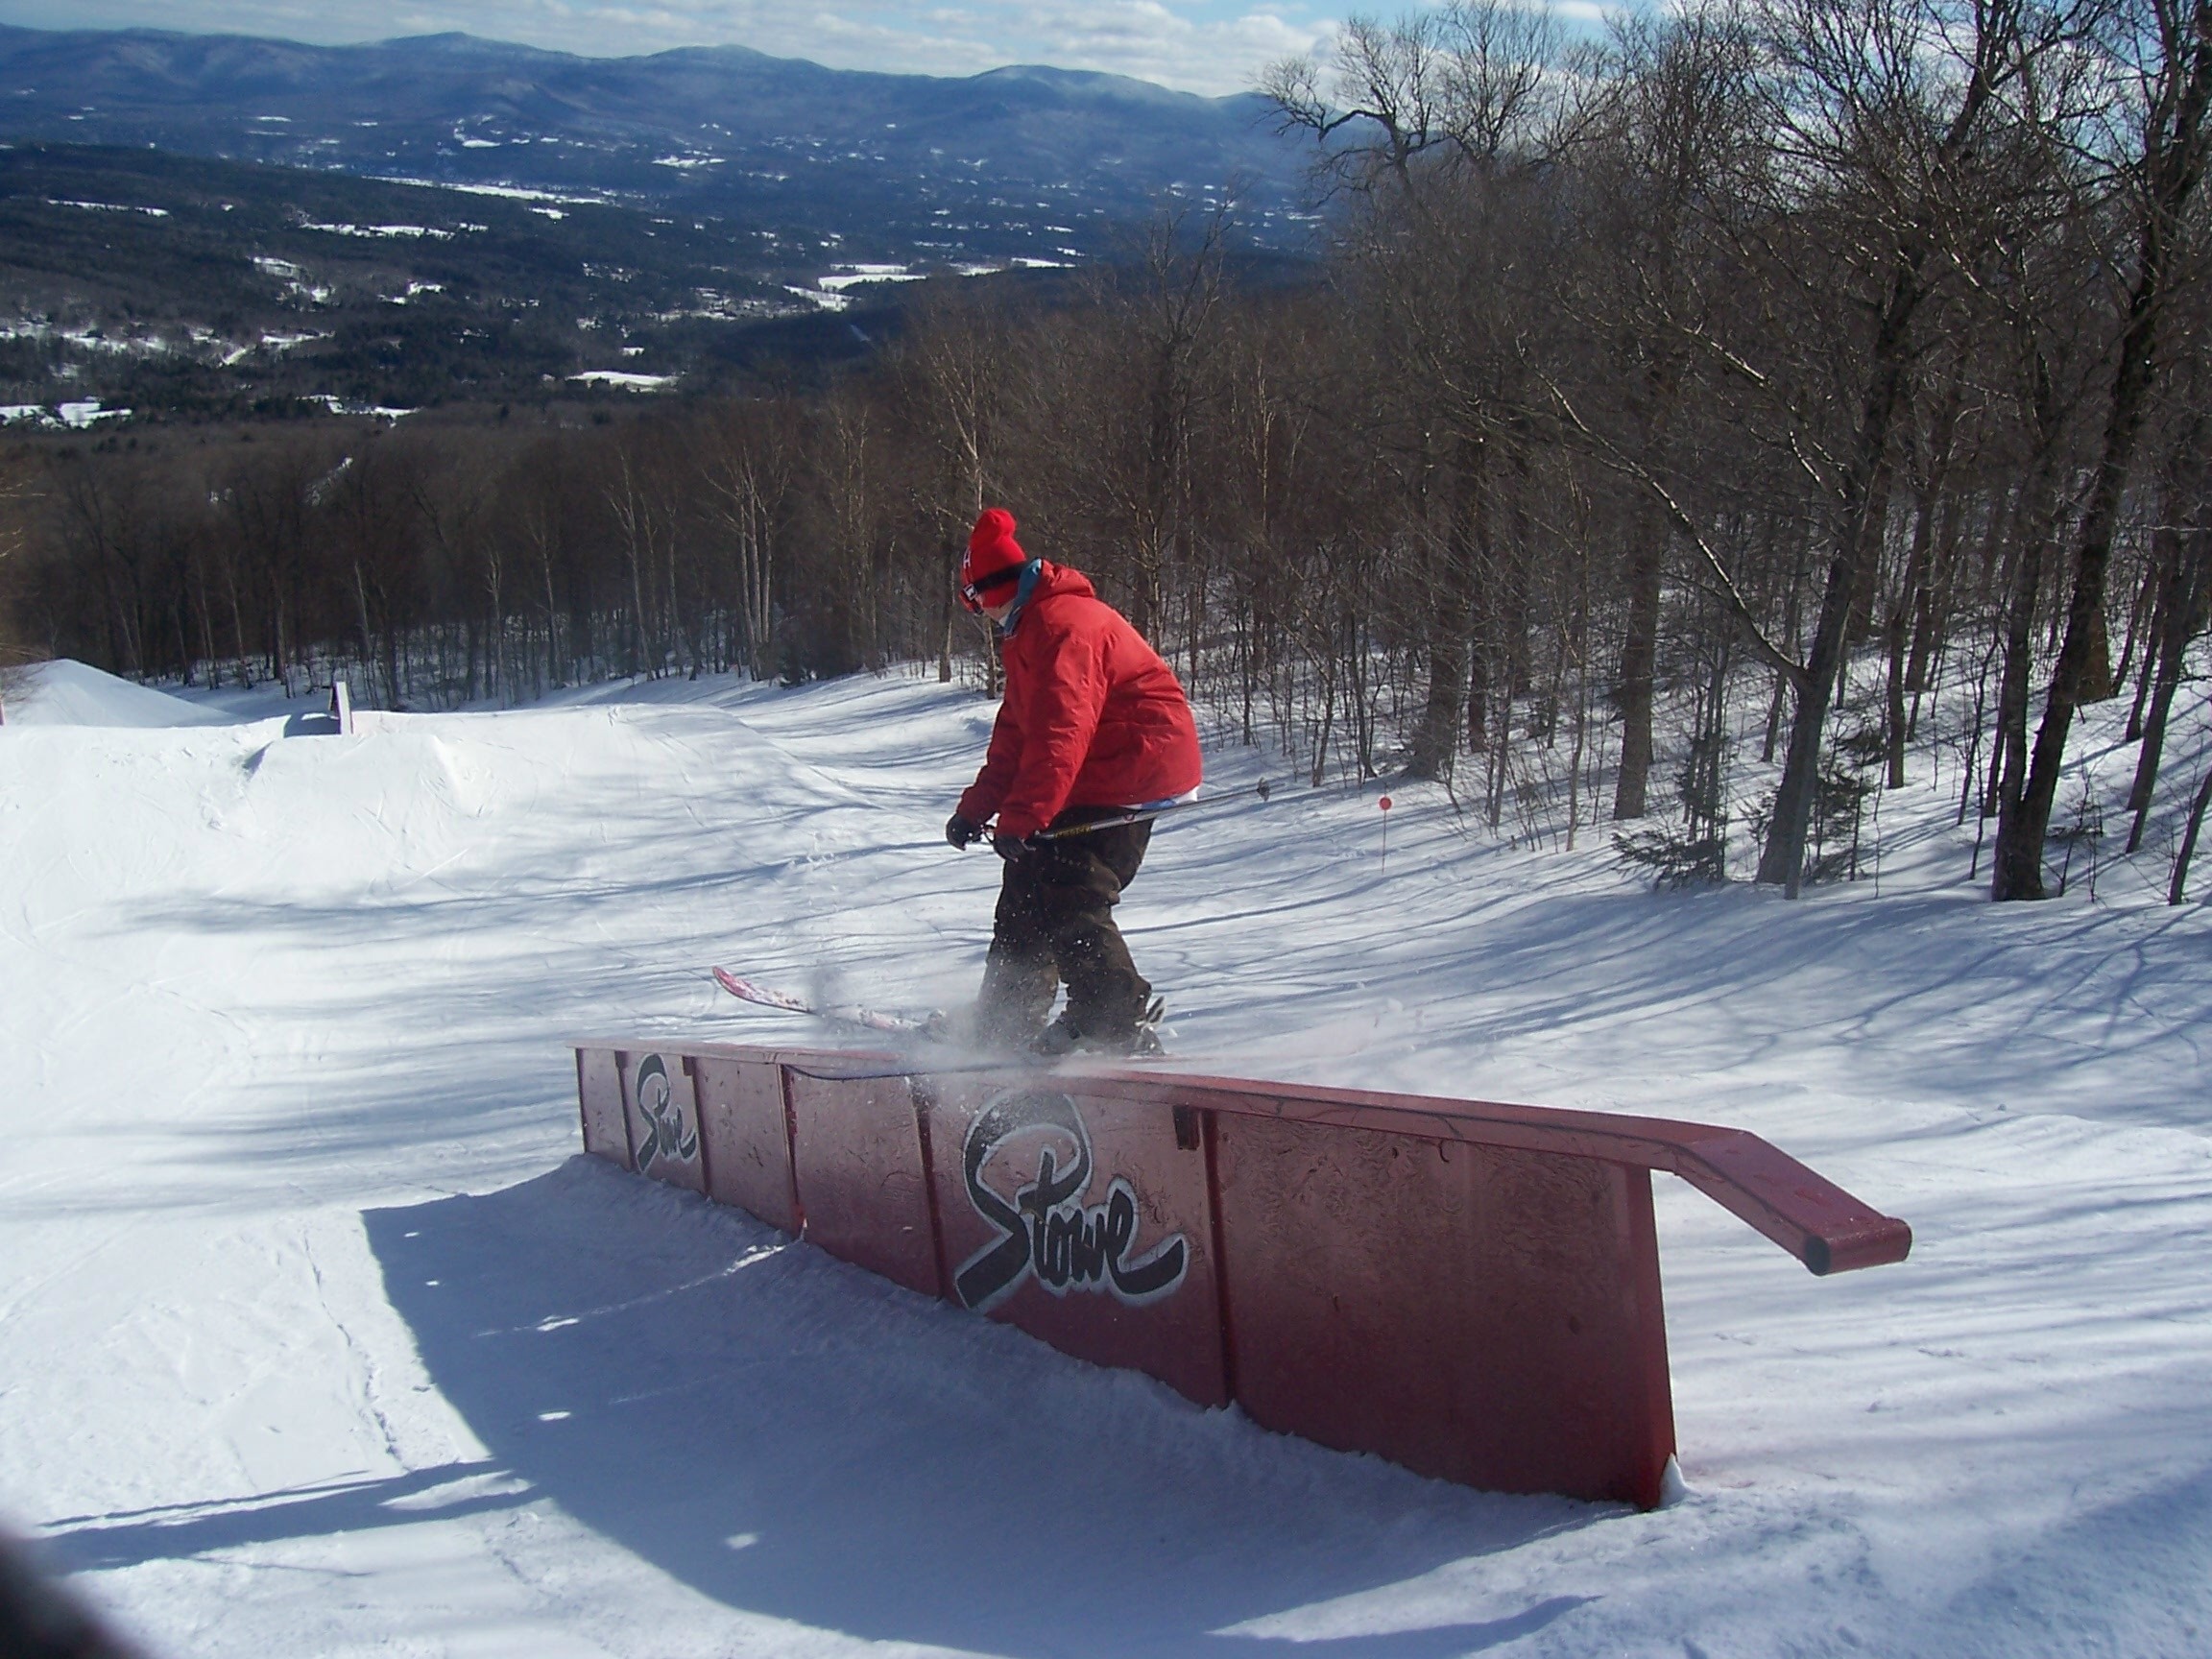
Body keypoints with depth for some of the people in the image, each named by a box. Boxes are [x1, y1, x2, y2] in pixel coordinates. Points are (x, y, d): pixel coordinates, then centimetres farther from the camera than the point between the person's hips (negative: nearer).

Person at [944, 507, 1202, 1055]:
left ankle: (1123, 1026, -9)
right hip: (1092, 780, 11)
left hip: (1133, 771, -11)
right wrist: (975, 808, 10)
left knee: (1069, 901, -15)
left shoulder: (1064, 623, -19)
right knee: (1028, 882, 12)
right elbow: (1015, 732, 18)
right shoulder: (1026, 632, 16)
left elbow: (1060, 733, -29)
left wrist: (1018, 819, -32)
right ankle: (1006, 1020, 21)